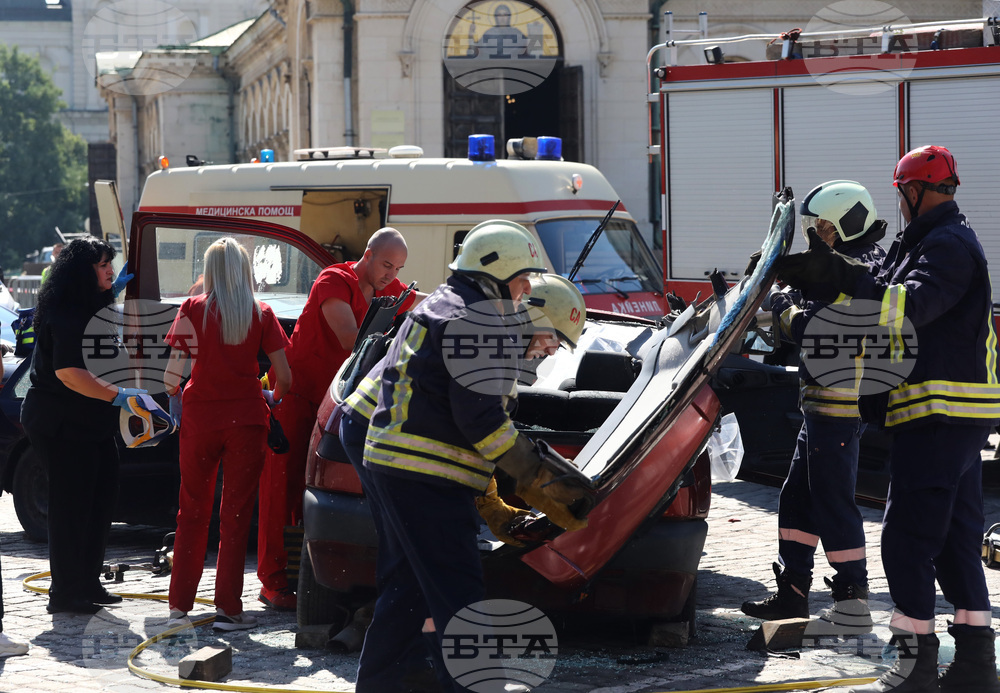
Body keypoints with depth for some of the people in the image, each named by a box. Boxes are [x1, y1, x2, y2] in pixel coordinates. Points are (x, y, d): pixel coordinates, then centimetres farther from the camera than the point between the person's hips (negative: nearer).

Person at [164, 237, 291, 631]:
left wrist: (173, 397, 13)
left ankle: (179, 606, 13)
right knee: (236, 513, 5)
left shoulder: (193, 309, -2)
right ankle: (228, 609, 3)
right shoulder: (261, 314, 0)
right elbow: (284, 377, -1)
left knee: (193, 511, 11)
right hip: (246, 418, 0)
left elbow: (174, 369, -7)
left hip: (200, 416, 1)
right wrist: (273, 398, 20)